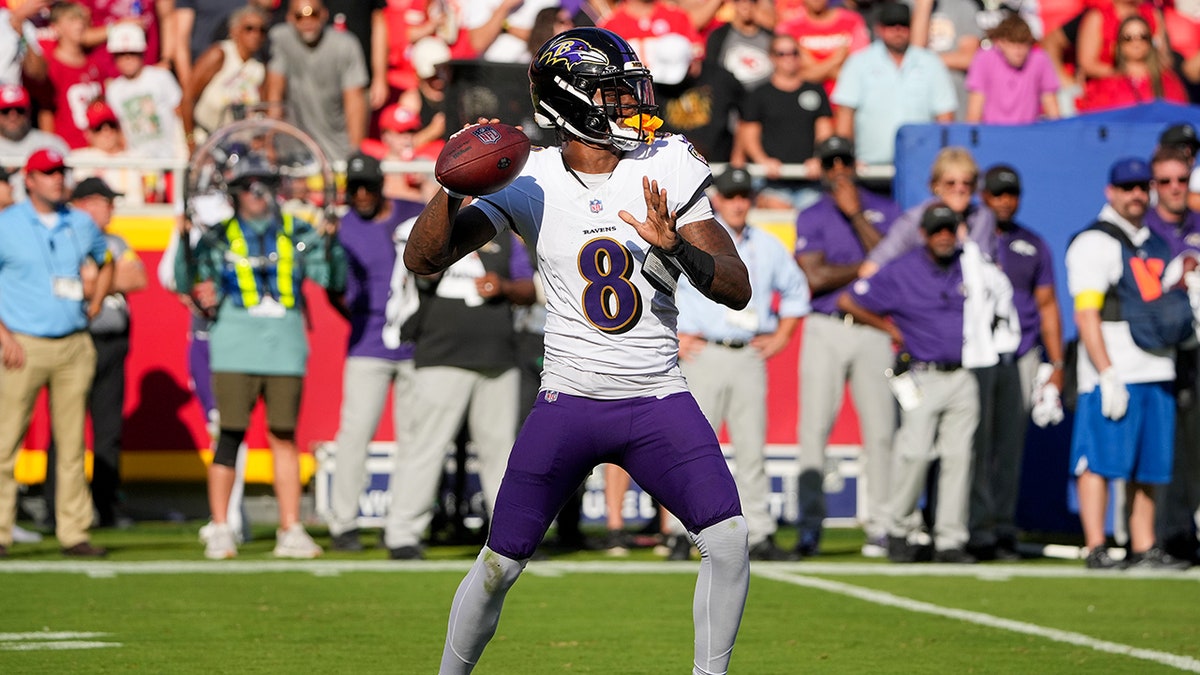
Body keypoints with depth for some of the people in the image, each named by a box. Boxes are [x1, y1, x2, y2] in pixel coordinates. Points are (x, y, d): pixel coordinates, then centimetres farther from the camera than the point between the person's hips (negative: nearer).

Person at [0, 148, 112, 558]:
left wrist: (94, 306, 15)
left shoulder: (81, 225, 11)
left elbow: (105, 262, 30)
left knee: (72, 443, 4)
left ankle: (74, 532, 8)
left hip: (74, 346, 4)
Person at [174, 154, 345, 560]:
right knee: (230, 435, -6)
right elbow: (185, 283, -1)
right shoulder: (219, 238, 6)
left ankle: (290, 531, 8)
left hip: (285, 348, 2)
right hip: (236, 349, -2)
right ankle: (220, 531, 1)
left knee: (284, 437, 4)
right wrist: (186, 240, -15)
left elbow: (332, 278, 2)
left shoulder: (296, 234, 10)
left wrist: (329, 241, -13)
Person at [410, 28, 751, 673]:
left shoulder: (668, 166, -1)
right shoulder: (530, 180, -4)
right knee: (499, 565, -1)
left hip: (658, 403, 1)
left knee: (728, 542, -15)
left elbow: (737, 289, -5)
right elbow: (423, 260, -8)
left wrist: (677, 247, -24)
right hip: (568, 401, -1)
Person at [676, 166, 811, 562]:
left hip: (750, 357, 3)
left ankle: (759, 536, 2)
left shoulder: (768, 246, 15)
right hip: (703, 355, -3)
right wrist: (671, 336, -4)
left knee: (753, 450, 1)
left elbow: (796, 290, 27)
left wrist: (781, 336, 16)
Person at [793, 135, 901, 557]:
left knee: (880, 430, -1)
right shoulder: (811, 218, 8)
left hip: (873, 330, 1)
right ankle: (809, 522, -7)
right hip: (825, 331, -1)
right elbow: (813, 278, -6)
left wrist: (856, 214, -11)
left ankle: (880, 525, 5)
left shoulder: (885, 211, 10)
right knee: (814, 426, -7)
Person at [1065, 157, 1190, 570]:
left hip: (1157, 372, 8)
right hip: (1114, 374, -8)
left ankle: (1144, 550, 11)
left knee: (1148, 466, 7)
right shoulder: (1094, 242, -4)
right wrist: (1107, 375, -19)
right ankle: (1095, 549, -10)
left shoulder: (1156, 245, 20)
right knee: (1101, 460, -9)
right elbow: (1086, 315, -12)